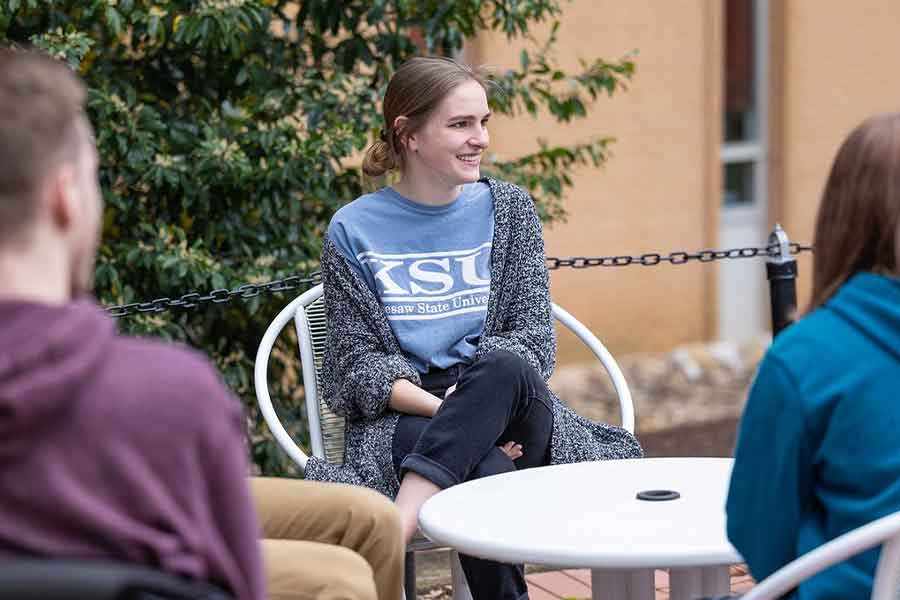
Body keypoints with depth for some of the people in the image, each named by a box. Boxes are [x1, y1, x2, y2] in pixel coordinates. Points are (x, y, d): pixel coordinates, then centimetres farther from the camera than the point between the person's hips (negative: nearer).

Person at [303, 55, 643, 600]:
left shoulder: (508, 209, 12)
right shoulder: (353, 230, 5)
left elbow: (533, 335, 6)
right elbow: (357, 359, 1)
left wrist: (475, 396, -15)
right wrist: (441, 406, -17)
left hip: (514, 410, 3)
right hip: (406, 416, -2)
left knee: (505, 367, -36)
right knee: (488, 472, -38)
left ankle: (394, 531, -40)